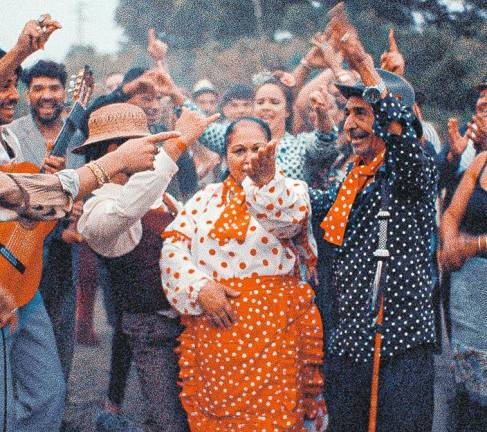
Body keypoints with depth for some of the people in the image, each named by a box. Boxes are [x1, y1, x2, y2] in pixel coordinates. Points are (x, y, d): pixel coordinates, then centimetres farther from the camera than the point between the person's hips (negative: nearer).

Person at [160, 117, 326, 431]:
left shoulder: (291, 192, 5)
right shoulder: (206, 199, 13)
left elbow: (288, 219, -18)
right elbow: (175, 247, 3)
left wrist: (266, 178, -34)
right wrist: (200, 287, -13)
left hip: (273, 331, -3)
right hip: (212, 327, 3)